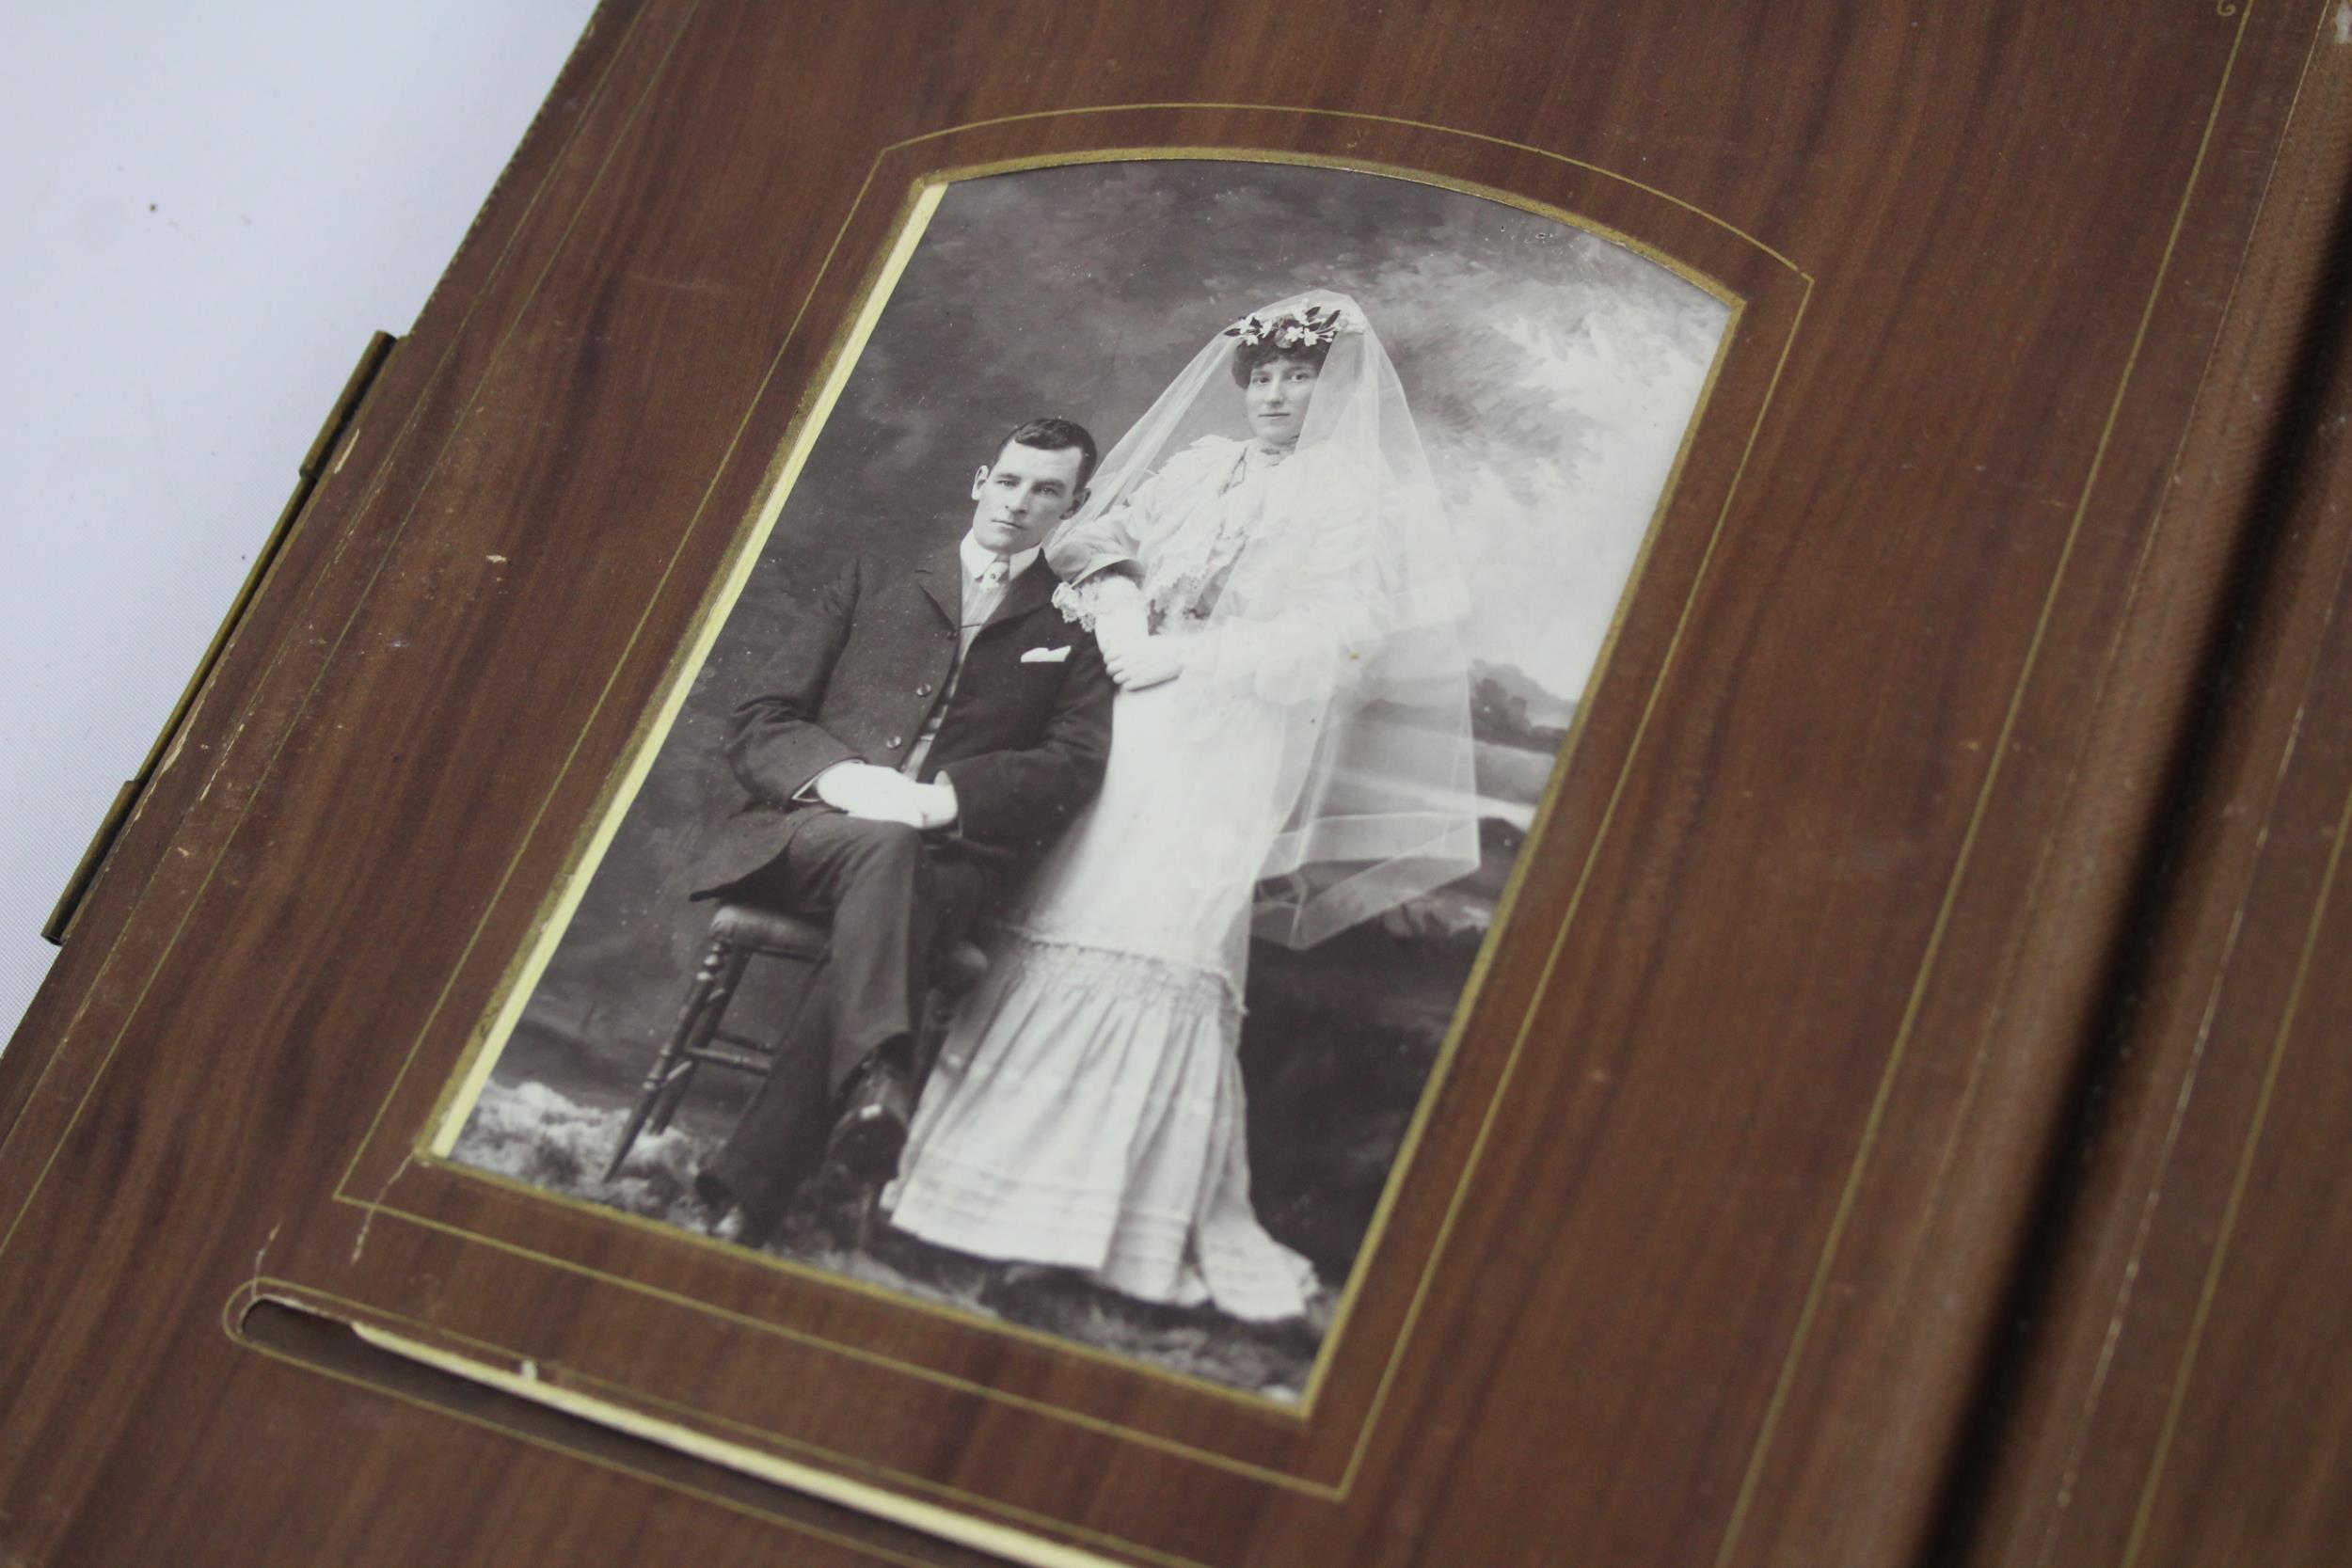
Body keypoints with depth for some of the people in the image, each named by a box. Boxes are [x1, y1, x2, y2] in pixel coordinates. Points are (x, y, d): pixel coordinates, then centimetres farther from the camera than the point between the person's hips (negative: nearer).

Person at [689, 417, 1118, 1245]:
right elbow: (758, 725, 14)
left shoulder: (1076, 635, 20)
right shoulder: (869, 587, 24)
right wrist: (839, 777, -9)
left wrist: (941, 799, -15)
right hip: (808, 831, 1)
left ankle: (744, 1193, -46)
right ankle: (876, 1077, -55)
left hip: (947, 860, -1)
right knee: (884, 842, -36)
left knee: (888, 912, -36)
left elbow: (1074, 766, 2)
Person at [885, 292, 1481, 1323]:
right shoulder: (1199, 464, 18)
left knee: (1161, 944, -14)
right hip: (1131, 732, 5)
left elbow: (1344, 636, -7)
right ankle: (999, 1173, 2)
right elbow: (1096, 537, 15)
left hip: (1230, 755, -5)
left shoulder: (1356, 497, 4)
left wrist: (1186, 654, -10)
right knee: (1059, 927, -3)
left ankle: (1147, 1222, -11)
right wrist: (1119, 620, -6)